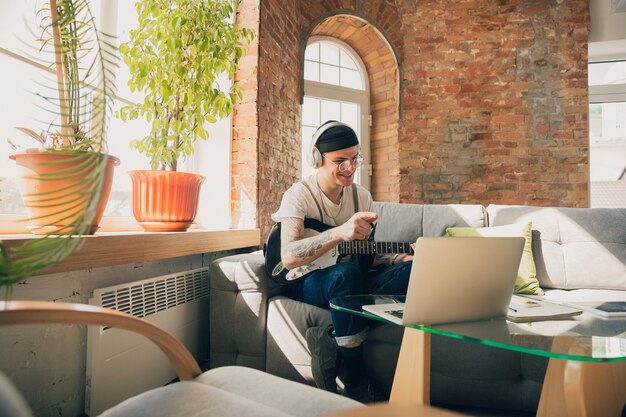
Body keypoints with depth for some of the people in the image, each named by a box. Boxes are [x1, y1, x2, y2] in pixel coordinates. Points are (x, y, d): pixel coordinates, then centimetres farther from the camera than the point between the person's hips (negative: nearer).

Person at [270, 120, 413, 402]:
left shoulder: (361, 196, 6)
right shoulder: (299, 194, -13)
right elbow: (288, 257, -29)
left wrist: (404, 256, -5)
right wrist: (339, 233, -43)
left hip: (349, 282, 6)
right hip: (305, 283, -5)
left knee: (410, 270, -19)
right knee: (347, 272, -39)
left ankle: (331, 342, -20)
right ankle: (356, 384, -21)